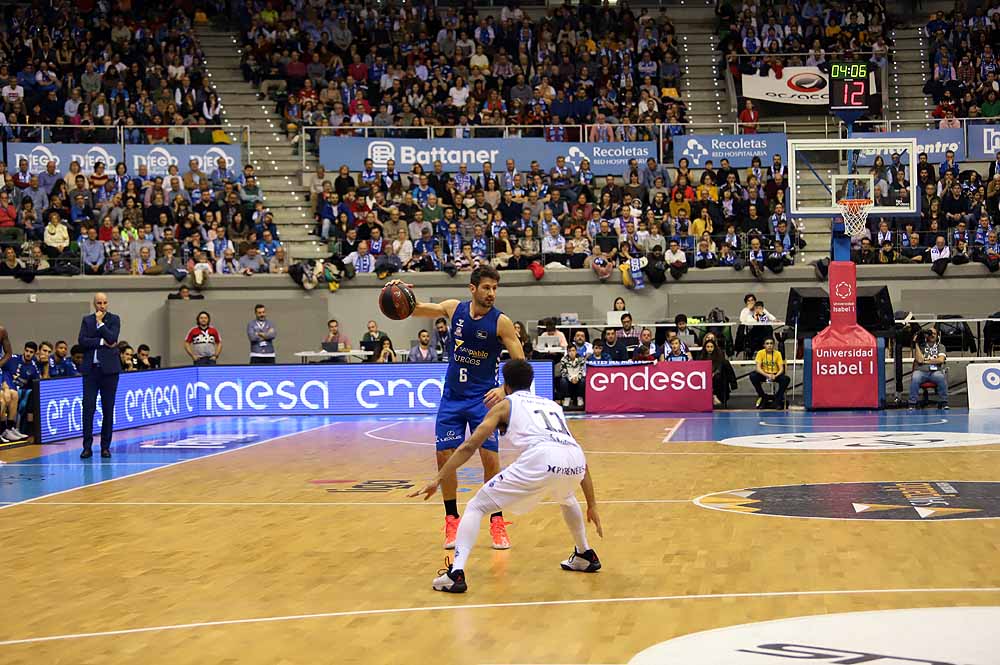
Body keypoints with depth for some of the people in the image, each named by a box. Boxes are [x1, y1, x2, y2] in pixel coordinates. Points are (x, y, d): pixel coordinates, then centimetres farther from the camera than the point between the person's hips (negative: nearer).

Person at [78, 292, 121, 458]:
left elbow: (112, 338, -11)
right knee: (88, 407, -3)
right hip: (90, 369, 1)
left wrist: (100, 322, -8)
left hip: (109, 368, -1)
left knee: (108, 409, 2)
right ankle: (87, 447, 0)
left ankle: (105, 446, 9)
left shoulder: (114, 319, 5)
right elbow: (81, 340, -3)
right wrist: (102, 342, -10)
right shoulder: (87, 320, 10)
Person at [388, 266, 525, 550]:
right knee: (445, 456, 0)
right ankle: (452, 521, 14)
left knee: (490, 457, -10)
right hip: (452, 397, 3)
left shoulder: (501, 322, -12)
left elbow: (520, 363, -14)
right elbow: (413, 309, 10)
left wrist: (505, 389, -31)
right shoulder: (454, 308, -2)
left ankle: (497, 522, 5)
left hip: (483, 398, -3)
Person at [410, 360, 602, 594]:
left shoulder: (505, 405, 25)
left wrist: (438, 480, 19)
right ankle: (585, 556, 47)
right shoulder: (552, 405, 36)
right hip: (574, 461, 5)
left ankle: (456, 573, -7)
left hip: (540, 459, -5)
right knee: (567, 498, 42)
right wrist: (592, 505, 37)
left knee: (477, 507, 9)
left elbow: (469, 446, 15)